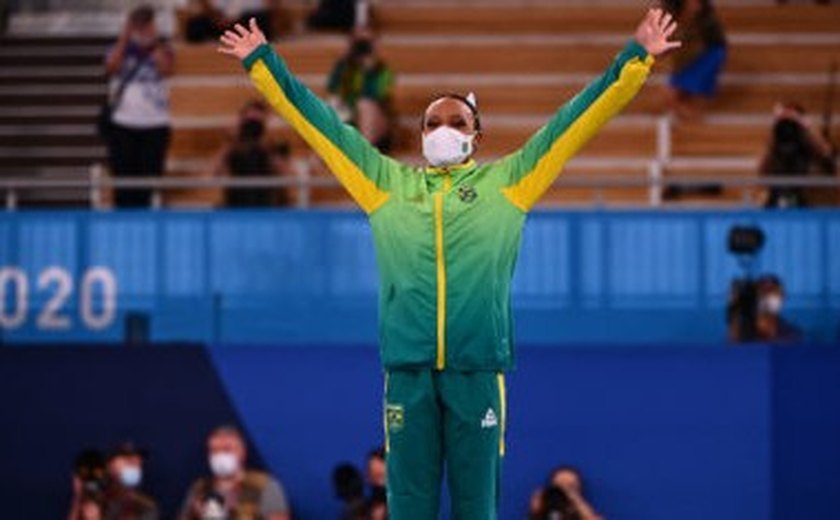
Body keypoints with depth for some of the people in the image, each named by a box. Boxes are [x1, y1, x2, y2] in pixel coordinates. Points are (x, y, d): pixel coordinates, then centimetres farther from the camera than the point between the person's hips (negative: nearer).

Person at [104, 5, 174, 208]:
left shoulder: (161, 50, 6)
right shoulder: (121, 50, 8)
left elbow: (166, 68, -15)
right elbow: (111, 67, -13)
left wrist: (153, 41, -10)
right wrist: (124, 38, -11)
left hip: (155, 125, 0)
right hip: (123, 124, 0)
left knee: (149, 176, -3)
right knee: (124, 178, -2)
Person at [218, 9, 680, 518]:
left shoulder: (505, 182, 12)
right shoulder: (390, 183, 15)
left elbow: (577, 117, 11)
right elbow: (319, 121, 19)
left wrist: (636, 59, 7)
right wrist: (262, 61, 21)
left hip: (477, 367, -1)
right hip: (408, 366, 1)